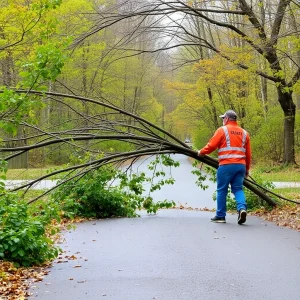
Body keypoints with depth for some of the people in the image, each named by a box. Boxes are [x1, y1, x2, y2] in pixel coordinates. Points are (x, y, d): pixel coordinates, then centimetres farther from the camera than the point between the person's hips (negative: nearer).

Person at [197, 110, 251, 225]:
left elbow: (211, 145, -2)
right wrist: (247, 169, 24)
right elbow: (248, 154, 16)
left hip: (226, 165, -4)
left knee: (222, 190, 5)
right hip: (240, 165, 5)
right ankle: (242, 208, -17)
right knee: (238, 189, 8)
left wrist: (201, 152, 16)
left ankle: (220, 216, 8)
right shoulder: (244, 133, 16)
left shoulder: (222, 130, 0)